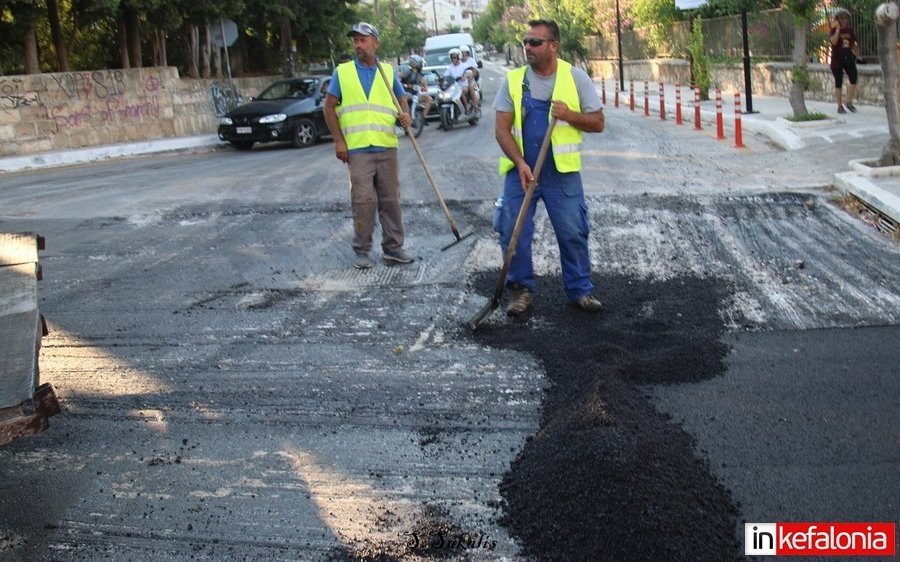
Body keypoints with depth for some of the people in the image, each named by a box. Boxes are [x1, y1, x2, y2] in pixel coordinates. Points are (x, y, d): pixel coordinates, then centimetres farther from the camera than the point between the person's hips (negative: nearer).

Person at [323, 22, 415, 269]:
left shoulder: (388, 71, 11)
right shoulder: (342, 72, 6)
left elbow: (401, 99, 16)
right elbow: (329, 107, 5)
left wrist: (405, 114, -9)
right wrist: (338, 140, -4)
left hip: (386, 147, 2)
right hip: (357, 149, -2)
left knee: (390, 199, 5)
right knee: (363, 201, -4)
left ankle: (393, 247, 14)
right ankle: (362, 251, 6)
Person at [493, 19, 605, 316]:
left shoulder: (575, 77, 0)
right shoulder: (513, 80, 1)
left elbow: (598, 122, 2)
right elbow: (501, 129, -2)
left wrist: (569, 115, -16)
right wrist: (520, 163, -15)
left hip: (562, 172, -1)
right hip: (520, 170, 1)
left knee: (573, 233, 2)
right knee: (513, 233, 1)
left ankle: (579, 289, 16)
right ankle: (521, 289, 16)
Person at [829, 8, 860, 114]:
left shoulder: (850, 30, 10)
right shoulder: (834, 30, -3)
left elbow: (854, 44, 18)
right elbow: (834, 41, -23)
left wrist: (856, 54, 12)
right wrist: (838, 29, -18)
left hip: (848, 57, 4)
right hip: (837, 59, -4)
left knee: (854, 79, -11)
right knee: (839, 83, 1)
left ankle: (849, 102, 4)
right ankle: (840, 106, 10)